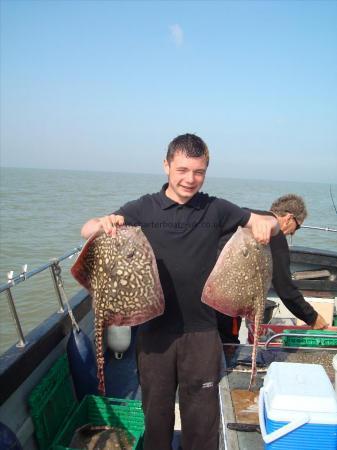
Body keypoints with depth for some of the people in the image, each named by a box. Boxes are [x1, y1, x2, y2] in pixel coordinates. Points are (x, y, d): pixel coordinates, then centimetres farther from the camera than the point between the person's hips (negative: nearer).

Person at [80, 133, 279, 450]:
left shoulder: (215, 209, -2)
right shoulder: (144, 208, -4)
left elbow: (270, 224, 3)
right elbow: (86, 231, -4)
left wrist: (266, 224, -22)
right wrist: (104, 223, -28)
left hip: (201, 330, 0)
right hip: (154, 328, 1)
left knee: (201, 413, 15)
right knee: (156, 409, 21)